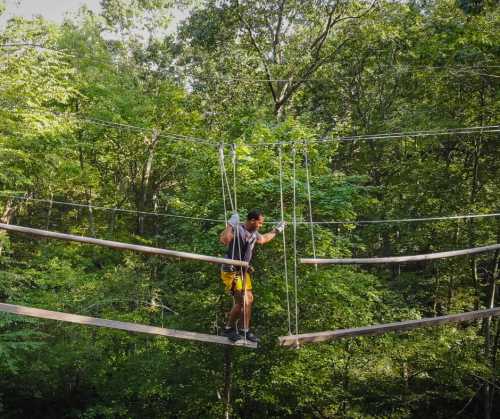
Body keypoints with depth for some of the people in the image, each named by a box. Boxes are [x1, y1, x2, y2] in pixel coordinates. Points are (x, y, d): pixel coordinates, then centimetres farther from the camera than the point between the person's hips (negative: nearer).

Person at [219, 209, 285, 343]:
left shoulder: (253, 233, 6)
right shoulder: (237, 229, -21)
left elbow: (262, 239, 29)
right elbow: (224, 240, -40)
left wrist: (276, 230, 33)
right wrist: (230, 224, -38)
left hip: (243, 270, 9)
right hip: (231, 271, -9)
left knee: (249, 299, 11)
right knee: (242, 301, -12)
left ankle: (244, 330, 24)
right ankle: (229, 328, 8)